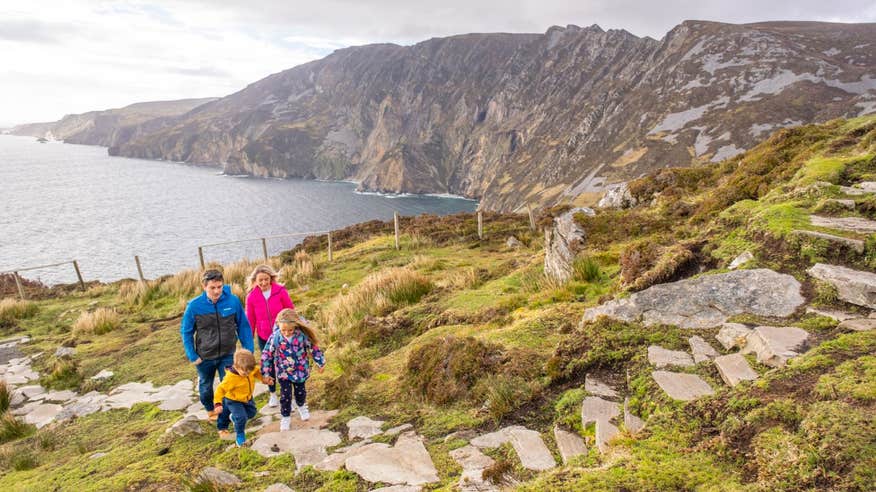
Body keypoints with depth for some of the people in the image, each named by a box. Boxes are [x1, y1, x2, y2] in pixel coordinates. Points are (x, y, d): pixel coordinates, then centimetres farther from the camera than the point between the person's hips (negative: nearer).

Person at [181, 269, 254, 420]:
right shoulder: (194, 306, -19)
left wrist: (248, 349, -6)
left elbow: (243, 326, -8)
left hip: (228, 355, -1)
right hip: (204, 357, 1)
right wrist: (192, 356, -7)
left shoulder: (233, 301, -19)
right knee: (205, 386, 25)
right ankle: (210, 410, 53)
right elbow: (186, 332, -6)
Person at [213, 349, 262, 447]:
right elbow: (220, 389, -31)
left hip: (247, 398, 6)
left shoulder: (250, 369, -22)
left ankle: (234, 418, 48)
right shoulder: (231, 377, -37)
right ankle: (240, 437, 10)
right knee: (241, 417, -17)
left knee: (251, 412, 20)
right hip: (233, 400, -6)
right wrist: (217, 404, -38)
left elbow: (257, 371, 2)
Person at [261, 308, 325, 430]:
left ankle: (301, 406, 50)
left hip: (300, 370, 1)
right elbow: (266, 355, -11)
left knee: (300, 391, 18)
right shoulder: (275, 337, -23)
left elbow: (313, 348, -8)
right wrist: (266, 374, -7)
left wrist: (320, 363, 1)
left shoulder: (302, 335, -22)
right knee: (285, 395, 5)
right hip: (283, 372, -1)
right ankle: (285, 417, 29)